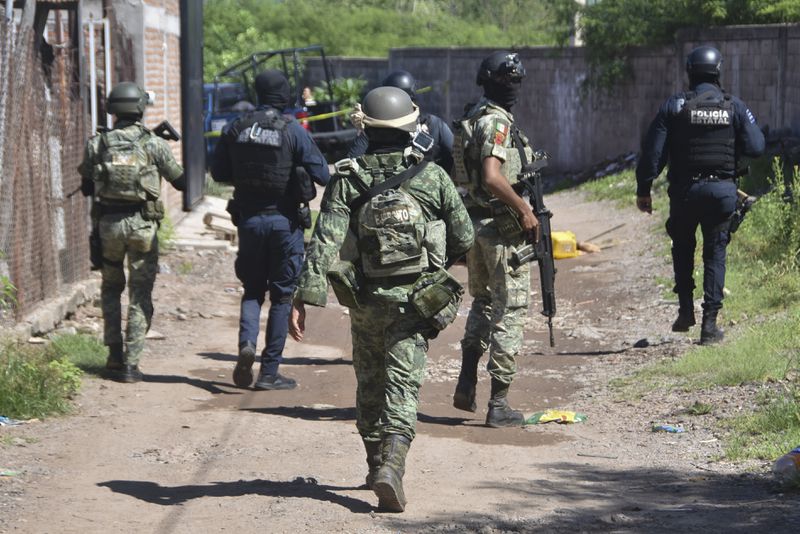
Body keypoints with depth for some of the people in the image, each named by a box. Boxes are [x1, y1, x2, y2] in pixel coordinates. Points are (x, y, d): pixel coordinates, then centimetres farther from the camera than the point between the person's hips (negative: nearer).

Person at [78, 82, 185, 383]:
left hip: (108, 223, 2)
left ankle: (115, 356, 16)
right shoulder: (154, 144, -5)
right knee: (140, 296, 5)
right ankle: (131, 363, 0)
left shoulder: (97, 144, 0)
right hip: (142, 225, -2)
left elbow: (86, 187, 10)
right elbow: (180, 182, 4)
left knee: (111, 289, 20)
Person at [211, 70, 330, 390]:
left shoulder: (235, 129, -1)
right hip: (284, 222, -3)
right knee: (281, 296, 7)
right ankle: (270, 372, 6)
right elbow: (322, 175, -10)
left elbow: (218, 173, 8)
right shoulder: (292, 130, -12)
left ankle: (246, 343, -10)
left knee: (252, 290, 17)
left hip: (249, 220, 3)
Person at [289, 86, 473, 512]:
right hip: (415, 303, -1)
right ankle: (391, 465, -23)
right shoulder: (432, 177, -6)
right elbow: (464, 240, 0)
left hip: (366, 301, 1)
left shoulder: (347, 180, -8)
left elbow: (324, 243, -17)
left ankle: (376, 464, 29)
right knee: (403, 385, -4)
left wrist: (305, 298, -19)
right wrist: (438, 262, 20)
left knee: (370, 383, 19)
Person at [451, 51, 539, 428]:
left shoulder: (472, 118, 12)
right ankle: (499, 404, -2)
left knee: (482, 303, 22)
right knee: (509, 311, -2)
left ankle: (466, 386, 25)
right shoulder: (497, 122, -17)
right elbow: (492, 177, -29)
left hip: (474, 222, 9)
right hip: (503, 227, -9)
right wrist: (525, 210, -20)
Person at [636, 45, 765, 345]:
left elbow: (652, 152, -6)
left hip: (684, 191, 0)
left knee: (683, 249, 21)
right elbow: (756, 148, -3)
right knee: (715, 254, 9)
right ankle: (710, 323, 2)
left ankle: (686, 310, 13)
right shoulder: (734, 107, -2)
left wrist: (643, 190, 1)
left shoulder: (674, 106, -4)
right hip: (722, 191, 0)